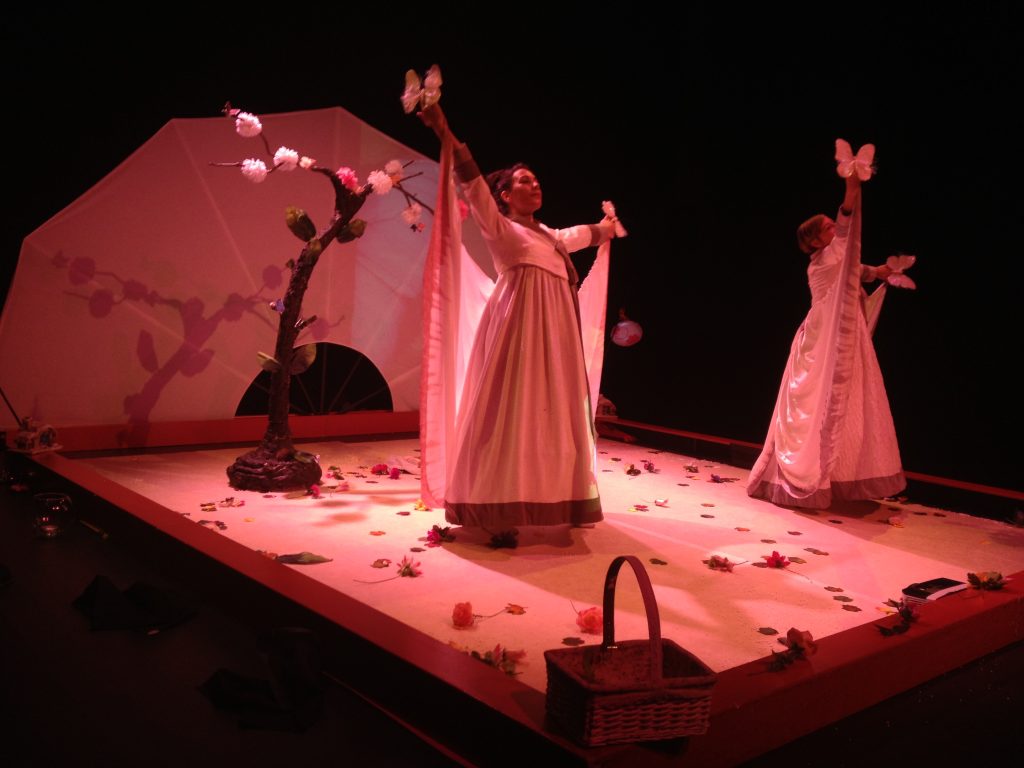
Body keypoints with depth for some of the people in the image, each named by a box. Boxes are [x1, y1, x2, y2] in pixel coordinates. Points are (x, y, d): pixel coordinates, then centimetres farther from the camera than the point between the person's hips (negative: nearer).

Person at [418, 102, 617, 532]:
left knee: (551, 412, 8)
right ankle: (499, 509, -9)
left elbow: (579, 235, 44)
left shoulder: (548, 236, 23)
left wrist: (604, 229, 63)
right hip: (519, 327, -8)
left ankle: (548, 502, 16)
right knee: (512, 410, -11)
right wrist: (443, 132, -25)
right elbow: (473, 184, -13)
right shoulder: (499, 228, 0)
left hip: (554, 333, 8)